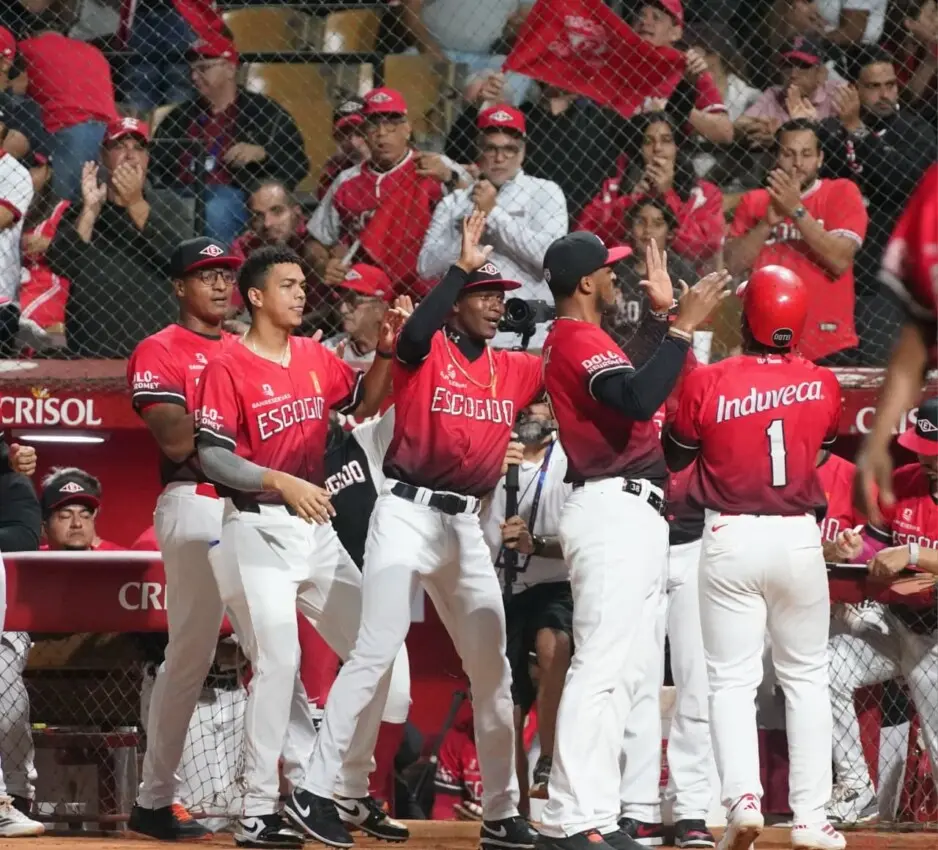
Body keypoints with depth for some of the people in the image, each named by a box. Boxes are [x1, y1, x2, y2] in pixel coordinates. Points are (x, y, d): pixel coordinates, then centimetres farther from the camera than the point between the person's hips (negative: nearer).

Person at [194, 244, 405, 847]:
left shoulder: (317, 358, 10)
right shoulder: (228, 367, -10)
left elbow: (366, 401, 20)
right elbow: (212, 456, -15)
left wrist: (385, 351, 3)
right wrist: (282, 482, -26)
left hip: (316, 528, 8)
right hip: (257, 529, -7)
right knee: (278, 659, -17)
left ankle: (351, 792, 21)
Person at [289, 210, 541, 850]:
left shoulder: (513, 370, 12)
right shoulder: (428, 353, -4)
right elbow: (414, 334, -27)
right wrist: (462, 268, -29)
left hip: (466, 527, 7)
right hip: (409, 514, -7)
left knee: (493, 670, 10)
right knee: (378, 653, -16)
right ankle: (314, 793, -16)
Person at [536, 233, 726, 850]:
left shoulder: (577, 340, 20)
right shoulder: (579, 342, -13)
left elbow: (646, 385, 25)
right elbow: (640, 400, -29)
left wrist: (666, 311, 24)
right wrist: (683, 326, -25)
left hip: (632, 515, 11)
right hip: (616, 514, -11)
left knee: (621, 674, 11)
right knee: (601, 670, -14)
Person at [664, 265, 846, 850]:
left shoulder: (707, 383, -9)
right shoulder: (822, 384, -2)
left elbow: (673, 457, 5)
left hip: (730, 539, -1)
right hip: (799, 538, 1)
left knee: (732, 679, 3)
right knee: (807, 677, 12)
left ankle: (743, 796, -17)